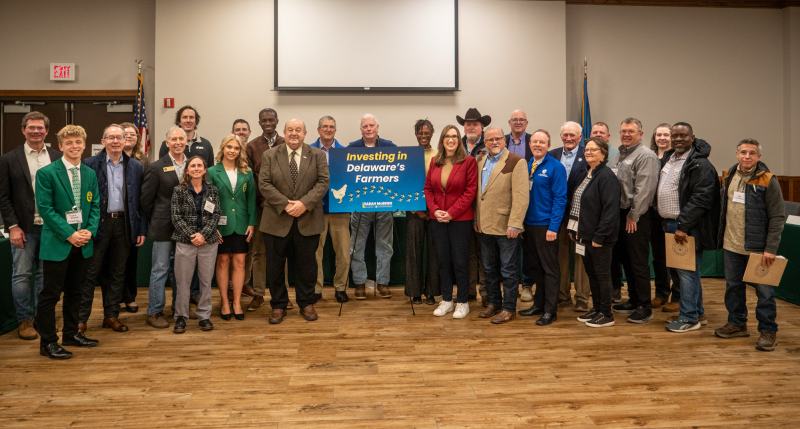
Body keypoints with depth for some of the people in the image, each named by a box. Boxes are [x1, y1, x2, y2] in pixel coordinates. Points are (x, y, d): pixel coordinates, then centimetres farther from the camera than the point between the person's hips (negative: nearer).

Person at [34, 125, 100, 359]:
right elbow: (45, 208, -12)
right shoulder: (46, 173, -7)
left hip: (83, 243, 5)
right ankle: (47, 342, 11)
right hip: (57, 243, -5)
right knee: (51, 294, 1)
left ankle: (71, 333, 29)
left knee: (74, 291, 16)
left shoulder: (90, 174, 9)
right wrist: (69, 234, -17)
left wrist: (90, 231, -7)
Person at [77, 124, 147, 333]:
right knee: (90, 272, 2)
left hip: (124, 223, 3)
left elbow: (140, 200, 7)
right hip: (99, 223, -3)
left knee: (117, 272, 11)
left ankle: (111, 315, 22)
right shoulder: (90, 164, -1)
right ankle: (81, 318, 12)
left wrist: (142, 229, 4)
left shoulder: (135, 167, 7)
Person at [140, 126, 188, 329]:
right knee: (160, 269, 2)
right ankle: (154, 312, 13)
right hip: (164, 227, -4)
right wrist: (157, 220, 2)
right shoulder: (156, 168, -5)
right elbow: (145, 199, -3)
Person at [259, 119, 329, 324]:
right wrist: (285, 205, -16)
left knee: (307, 264, 9)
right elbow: (264, 184, -4)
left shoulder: (318, 155, 4)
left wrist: (304, 203, -17)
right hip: (277, 220, 0)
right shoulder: (269, 156, 5)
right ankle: (278, 306, 21)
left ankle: (306, 304, 25)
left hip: (308, 220, 0)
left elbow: (323, 182, -4)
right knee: (275, 265, 7)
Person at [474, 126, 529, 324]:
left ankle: (509, 308, 14)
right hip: (485, 226, 7)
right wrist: (476, 219, 11)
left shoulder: (516, 162, -9)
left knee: (508, 270, 3)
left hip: (505, 226, -6)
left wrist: (514, 224, -19)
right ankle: (493, 303, 30)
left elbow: (521, 196, -15)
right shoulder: (480, 161, 12)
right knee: (490, 268, 16)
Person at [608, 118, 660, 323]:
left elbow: (644, 190, -17)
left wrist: (633, 215, -17)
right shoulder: (619, 155, 17)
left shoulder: (646, 156, -10)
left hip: (636, 217, -9)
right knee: (625, 260, 15)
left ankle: (644, 307, 3)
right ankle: (633, 300, 27)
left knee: (638, 262, -5)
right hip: (619, 214, 9)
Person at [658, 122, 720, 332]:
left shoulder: (700, 165, -13)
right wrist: (666, 222, 16)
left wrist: (683, 226, -22)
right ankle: (698, 313, 27)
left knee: (688, 271, -4)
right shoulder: (667, 159, 15)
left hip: (688, 228, -9)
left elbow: (700, 200, -20)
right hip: (669, 224, 9)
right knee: (688, 271, 16)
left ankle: (689, 318, 5)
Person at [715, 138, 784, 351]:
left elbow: (777, 217, -11)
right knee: (733, 285, 15)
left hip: (757, 247, -6)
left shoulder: (768, 181, -10)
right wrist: (722, 235, 14)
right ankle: (737, 324, 29)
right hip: (732, 245, 6)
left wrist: (771, 249, -16)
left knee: (763, 290, 2)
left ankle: (768, 331, 14)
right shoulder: (730, 176, 8)